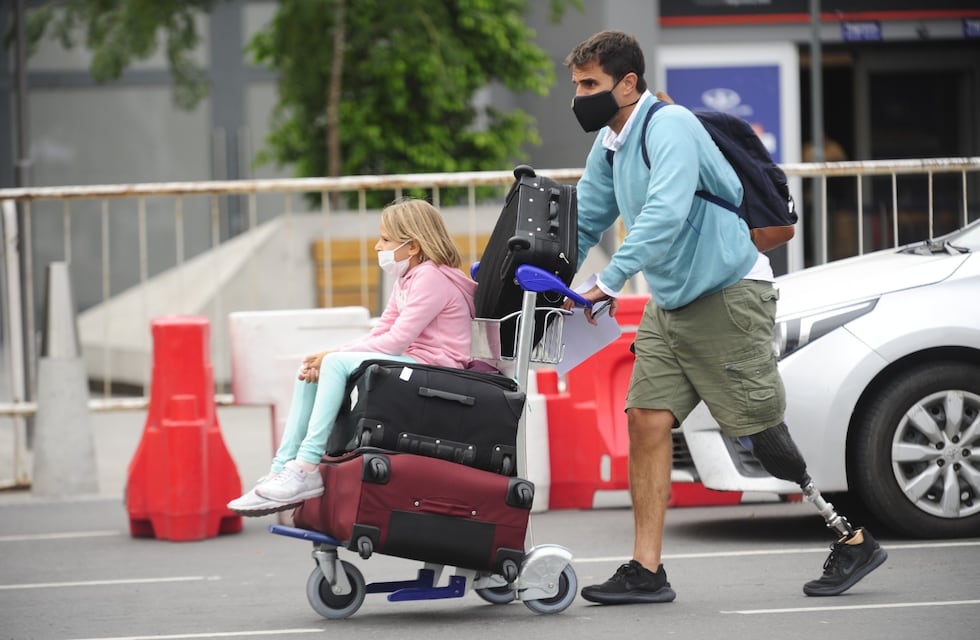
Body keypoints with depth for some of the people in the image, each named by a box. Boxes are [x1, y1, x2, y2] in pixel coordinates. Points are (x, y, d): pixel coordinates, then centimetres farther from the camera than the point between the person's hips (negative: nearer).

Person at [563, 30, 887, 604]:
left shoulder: (670, 126, -19)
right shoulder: (609, 145, 10)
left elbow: (665, 213, -32)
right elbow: (585, 223, 18)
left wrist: (610, 283, -37)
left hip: (729, 294, -9)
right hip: (671, 307, 9)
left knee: (764, 434, -6)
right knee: (647, 421, -3)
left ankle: (855, 540, 8)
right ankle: (647, 571, -3)